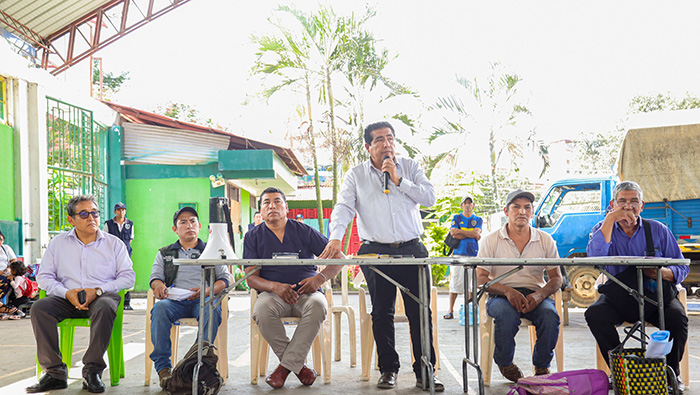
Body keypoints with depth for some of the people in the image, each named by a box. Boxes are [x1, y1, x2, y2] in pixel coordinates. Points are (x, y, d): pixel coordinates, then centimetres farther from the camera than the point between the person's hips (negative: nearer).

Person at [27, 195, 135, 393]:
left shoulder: (114, 243, 10)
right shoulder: (58, 243, 15)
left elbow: (128, 277, 3)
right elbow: (44, 276, 9)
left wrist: (98, 290, -13)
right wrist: (66, 293, -11)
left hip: (101, 296, -2)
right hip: (67, 300, 2)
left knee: (105, 307, -38)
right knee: (39, 308, -27)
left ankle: (92, 370, -29)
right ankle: (55, 372, -24)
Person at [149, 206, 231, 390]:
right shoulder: (165, 253, 27)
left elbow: (225, 278, 11)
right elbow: (155, 277, 14)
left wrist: (208, 290, -12)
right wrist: (159, 285, -13)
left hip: (203, 299, -1)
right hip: (174, 299, 1)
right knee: (160, 308, -34)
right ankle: (163, 367, -35)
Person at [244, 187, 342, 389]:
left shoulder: (304, 231, 8)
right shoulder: (254, 236, 10)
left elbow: (338, 258, 7)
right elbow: (251, 278, 2)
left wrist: (319, 278, -12)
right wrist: (275, 287, -19)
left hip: (305, 292, 0)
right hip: (273, 293, 0)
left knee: (318, 305, -35)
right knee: (261, 310, -34)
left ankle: (286, 366, -27)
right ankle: (298, 365, -20)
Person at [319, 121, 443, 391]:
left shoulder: (410, 168, 9)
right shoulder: (356, 175, 6)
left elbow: (430, 197, -1)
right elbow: (343, 207, -5)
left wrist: (399, 180, -9)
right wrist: (336, 238, -22)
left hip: (412, 250, 0)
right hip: (376, 252, 0)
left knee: (419, 311, -1)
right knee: (381, 312, 3)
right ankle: (388, 369, 15)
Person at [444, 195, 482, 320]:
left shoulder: (478, 219, 14)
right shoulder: (456, 218, 12)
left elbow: (477, 233, -5)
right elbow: (453, 234, -4)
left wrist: (460, 231, -5)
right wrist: (472, 235, -3)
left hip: (473, 254, 1)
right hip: (459, 254, -1)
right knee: (455, 283, -6)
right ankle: (450, 310, -2)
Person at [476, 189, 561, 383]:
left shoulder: (545, 240, 10)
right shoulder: (491, 241, 4)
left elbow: (556, 278, 7)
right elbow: (480, 279, -2)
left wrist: (539, 295, -16)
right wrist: (508, 291, -20)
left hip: (535, 295, 2)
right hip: (500, 296, -1)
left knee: (550, 314, -32)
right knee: (507, 314, -36)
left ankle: (542, 366, -8)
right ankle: (504, 363, -7)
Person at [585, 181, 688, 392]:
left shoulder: (658, 230, 6)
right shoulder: (604, 229, 5)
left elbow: (682, 268, 6)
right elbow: (595, 255, -19)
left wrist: (664, 273, -18)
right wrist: (610, 219, -18)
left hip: (657, 296, 0)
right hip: (619, 296, 0)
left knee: (677, 317, -30)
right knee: (594, 314, -29)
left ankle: (672, 371, -3)